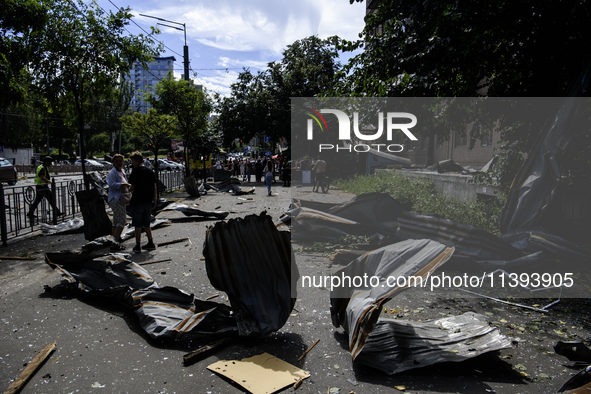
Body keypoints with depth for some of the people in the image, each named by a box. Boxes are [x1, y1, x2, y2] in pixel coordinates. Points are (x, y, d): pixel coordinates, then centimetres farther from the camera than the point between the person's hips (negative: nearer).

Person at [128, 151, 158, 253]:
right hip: (148, 201, 6)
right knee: (146, 224, 17)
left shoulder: (136, 171, -8)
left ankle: (138, 246, 7)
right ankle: (151, 243, 18)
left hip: (137, 201, -6)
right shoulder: (150, 171, 9)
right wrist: (154, 201, 13)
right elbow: (154, 188, 8)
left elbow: (132, 187, -10)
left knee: (137, 225, 2)